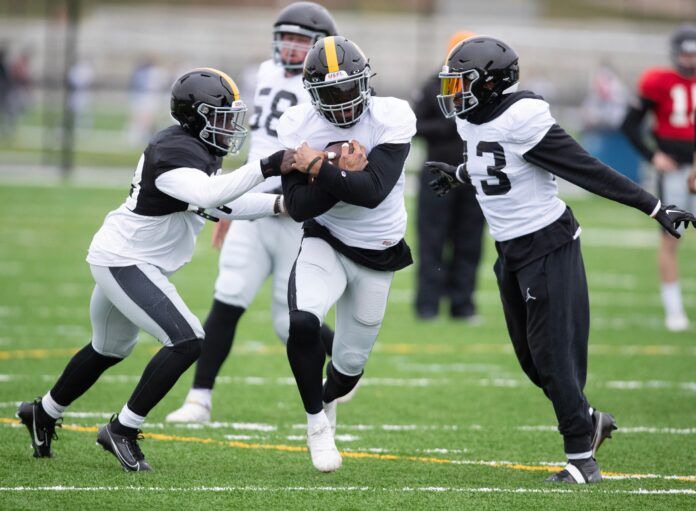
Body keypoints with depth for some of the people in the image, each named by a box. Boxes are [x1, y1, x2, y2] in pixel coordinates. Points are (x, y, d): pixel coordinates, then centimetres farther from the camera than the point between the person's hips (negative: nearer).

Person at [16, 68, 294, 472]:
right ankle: (123, 430, -9)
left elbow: (221, 206, 14)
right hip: (124, 261, -11)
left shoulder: (196, 149, 6)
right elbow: (207, 196, -41)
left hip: (126, 261, 11)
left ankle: (44, 414, 47)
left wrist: (279, 203, 4)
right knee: (187, 341, -18)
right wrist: (264, 168, -43)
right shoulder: (175, 153, -24)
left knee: (110, 350, 28)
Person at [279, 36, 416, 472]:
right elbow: (298, 207, -15)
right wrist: (344, 174, -26)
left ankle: (327, 400, 52)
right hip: (325, 244, 0)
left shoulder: (392, 118, -18)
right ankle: (317, 421, -5)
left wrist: (319, 168, -26)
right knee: (303, 323, -29)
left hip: (378, 255, 0)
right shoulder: (299, 126, -12)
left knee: (351, 363, 14)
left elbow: (373, 191, -29)